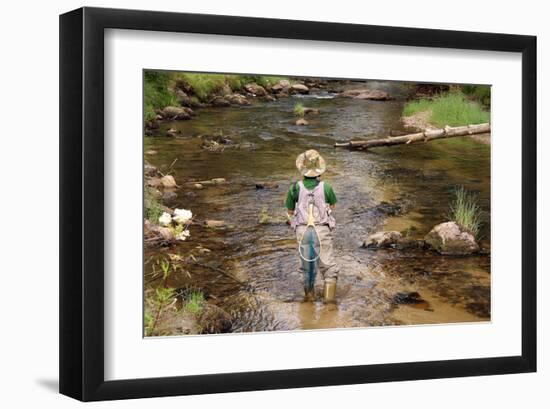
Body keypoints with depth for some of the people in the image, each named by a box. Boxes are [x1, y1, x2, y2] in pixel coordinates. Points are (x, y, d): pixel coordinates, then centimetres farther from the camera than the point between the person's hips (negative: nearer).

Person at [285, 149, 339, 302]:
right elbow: (332, 205, 9)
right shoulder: (325, 187, -11)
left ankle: (309, 294, 27)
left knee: (306, 263, 20)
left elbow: (290, 211, 4)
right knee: (328, 264, 7)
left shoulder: (295, 188, -9)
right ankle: (329, 295, -4)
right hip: (322, 230, -2)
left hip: (303, 230, 2)